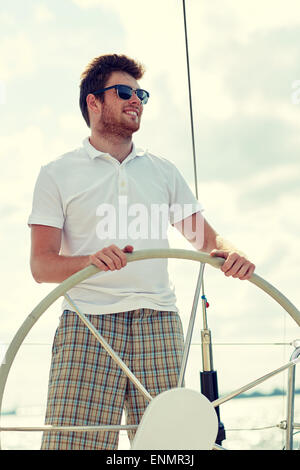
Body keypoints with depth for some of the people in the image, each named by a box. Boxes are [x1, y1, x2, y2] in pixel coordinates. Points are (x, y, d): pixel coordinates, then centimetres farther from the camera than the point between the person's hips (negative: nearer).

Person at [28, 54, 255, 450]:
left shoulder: (163, 171, 22)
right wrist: (91, 260, -20)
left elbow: (204, 237, 20)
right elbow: (41, 264, 1)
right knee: (73, 442, -16)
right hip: (88, 321, -3)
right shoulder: (58, 175, 11)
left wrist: (228, 252, -5)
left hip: (158, 321, 3)